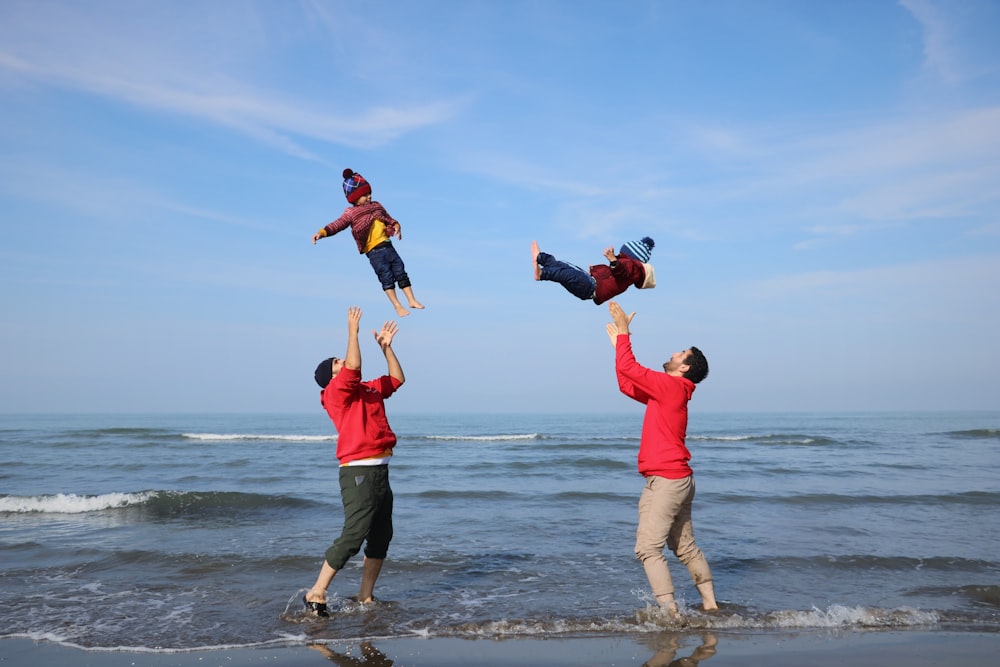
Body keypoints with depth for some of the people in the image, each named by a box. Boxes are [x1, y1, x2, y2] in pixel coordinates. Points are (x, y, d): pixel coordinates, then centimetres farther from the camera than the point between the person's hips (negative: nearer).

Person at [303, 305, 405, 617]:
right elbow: (354, 365, -22)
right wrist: (353, 330, -13)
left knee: (381, 537, 11)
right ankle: (316, 593, -1)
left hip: (380, 472, 9)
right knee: (353, 535, -12)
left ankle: (365, 597, 20)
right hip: (358, 473, -9)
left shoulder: (368, 390, 17)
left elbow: (397, 378, 24)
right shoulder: (337, 391, -6)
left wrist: (386, 346, 17)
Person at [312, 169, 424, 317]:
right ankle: (397, 305, -2)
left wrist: (396, 225, 3)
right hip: (374, 251, -6)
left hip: (388, 246, 6)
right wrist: (322, 232, -29)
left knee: (401, 273, 7)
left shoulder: (376, 206, 15)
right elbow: (337, 224, -13)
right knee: (387, 277, -8)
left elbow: (388, 218, 24)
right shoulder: (351, 213, -2)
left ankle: (411, 300, 15)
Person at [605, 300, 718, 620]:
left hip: (666, 481, -10)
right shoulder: (665, 391, 14)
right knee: (685, 546, 16)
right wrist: (619, 344, 22)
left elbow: (628, 368, -16)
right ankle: (710, 605, 23)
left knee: (648, 548, -10)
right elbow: (627, 385, 21)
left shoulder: (671, 386, -12)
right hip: (677, 481, 10)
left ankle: (670, 613, -11)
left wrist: (624, 330, -7)